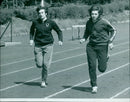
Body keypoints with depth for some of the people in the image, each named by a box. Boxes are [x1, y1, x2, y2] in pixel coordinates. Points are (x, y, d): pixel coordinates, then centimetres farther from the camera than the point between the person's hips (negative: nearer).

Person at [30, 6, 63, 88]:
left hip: (48, 45, -1)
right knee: (39, 65, -3)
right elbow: (32, 30, 19)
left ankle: (44, 81, 10)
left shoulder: (51, 22, -5)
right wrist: (31, 39, 6)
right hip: (38, 45, 2)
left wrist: (60, 40, -7)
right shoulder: (35, 22, 0)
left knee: (46, 65, -6)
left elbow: (59, 31, 7)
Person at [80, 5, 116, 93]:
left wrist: (110, 41, -9)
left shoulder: (104, 22, -11)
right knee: (92, 66, -6)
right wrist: (84, 38, 3)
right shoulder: (89, 22, 3)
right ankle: (94, 86, 7)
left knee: (102, 69, -2)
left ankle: (105, 59, 34)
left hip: (102, 46, -3)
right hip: (91, 46, 3)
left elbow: (113, 31, 1)